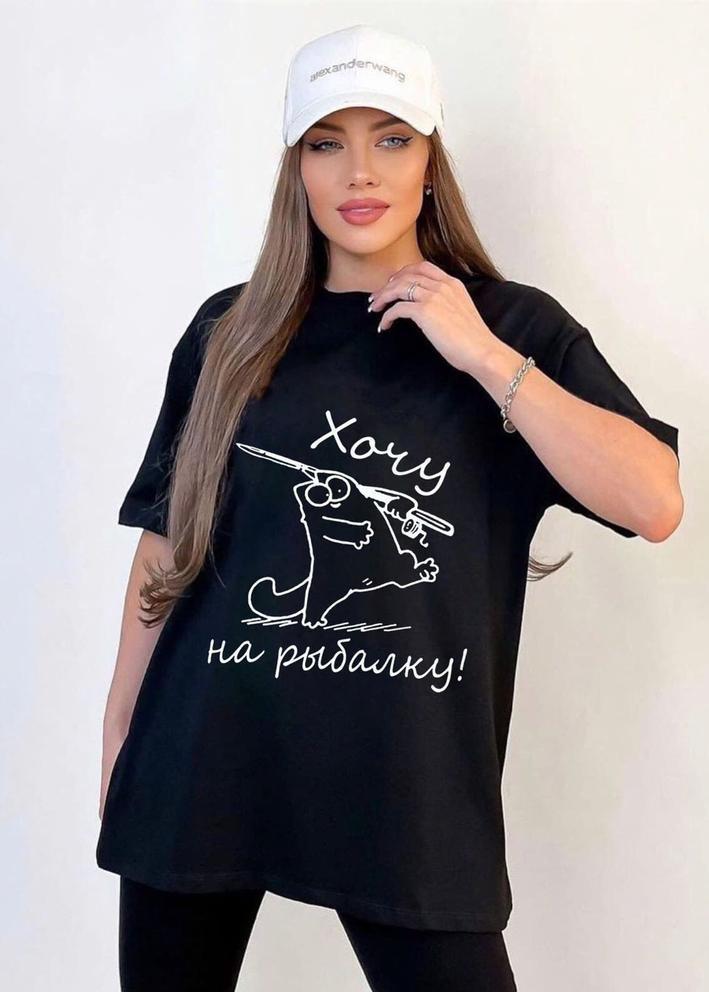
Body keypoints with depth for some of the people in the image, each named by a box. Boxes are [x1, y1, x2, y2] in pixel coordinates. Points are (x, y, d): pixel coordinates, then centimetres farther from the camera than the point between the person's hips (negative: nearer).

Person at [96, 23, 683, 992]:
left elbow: (655, 504, -11)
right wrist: (120, 735, 10)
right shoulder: (231, 331, 5)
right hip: (206, 761, 2)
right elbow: (166, 547, 9)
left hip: (408, 778, -2)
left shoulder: (515, 326, 1)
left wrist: (481, 354, -14)